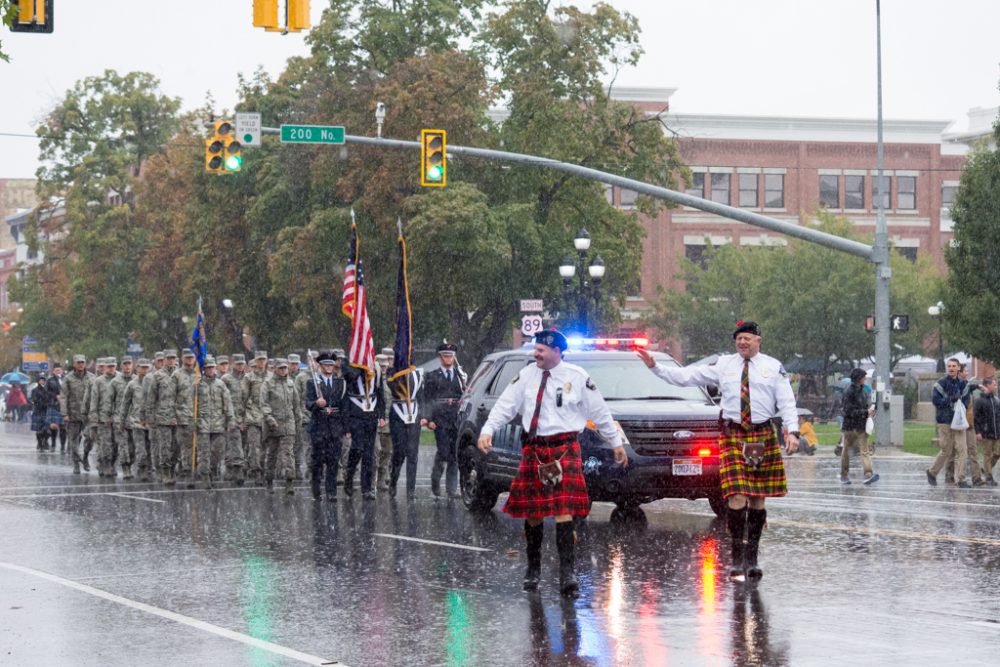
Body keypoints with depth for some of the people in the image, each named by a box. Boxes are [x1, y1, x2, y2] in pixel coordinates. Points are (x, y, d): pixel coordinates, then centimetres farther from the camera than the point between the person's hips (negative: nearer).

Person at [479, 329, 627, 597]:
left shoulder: (577, 377, 0)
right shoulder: (527, 375, 4)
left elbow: (600, 411, 8)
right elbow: (505, 404, 2)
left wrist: (616, 442, 11)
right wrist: (488, 430, -12)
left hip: (564, 449, -3)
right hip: (533, 450, 3)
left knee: (564, 511, -12)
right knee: (532, 511, 8)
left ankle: (568, 573, -12)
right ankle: (533, 570, 23)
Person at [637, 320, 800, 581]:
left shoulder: (773, 367, 5)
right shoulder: (724, 365, 8)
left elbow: (787, 401, 1)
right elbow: (687, 376, 7)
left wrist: (792, 431, -12)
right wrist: (655, 368, 1)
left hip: (763, 436, 1)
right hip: (733, 436, -1)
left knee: (758, 499, 6)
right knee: (737, 499, -11)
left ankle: (751, 559, 16)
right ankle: (737, 561, -8)